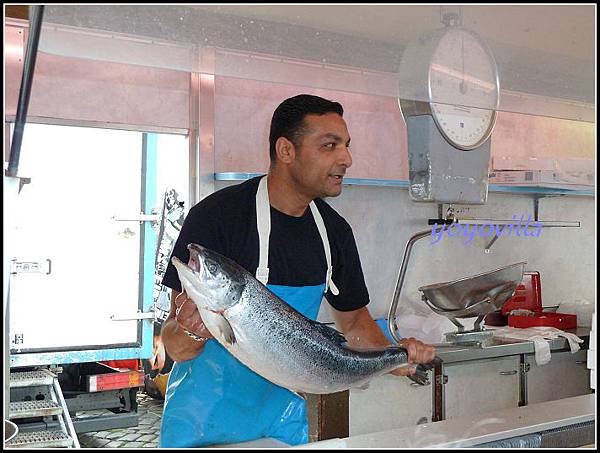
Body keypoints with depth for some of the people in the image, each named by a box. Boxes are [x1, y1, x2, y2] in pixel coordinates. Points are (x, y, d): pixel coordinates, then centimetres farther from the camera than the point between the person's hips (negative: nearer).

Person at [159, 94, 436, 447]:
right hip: (208, 420, -5)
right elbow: (175, 348, -20)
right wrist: (191, 331, -41)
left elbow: (353, 318, 12)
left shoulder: (335, 230, -2)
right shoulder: (217, 215, -20)